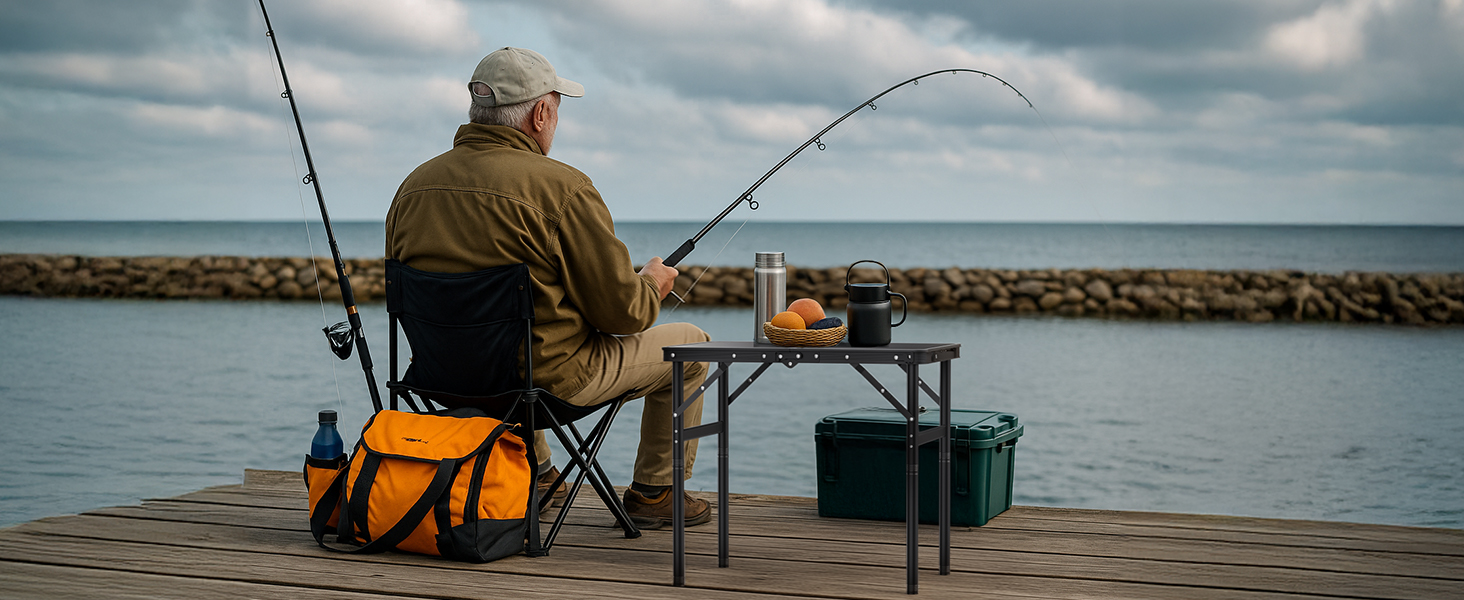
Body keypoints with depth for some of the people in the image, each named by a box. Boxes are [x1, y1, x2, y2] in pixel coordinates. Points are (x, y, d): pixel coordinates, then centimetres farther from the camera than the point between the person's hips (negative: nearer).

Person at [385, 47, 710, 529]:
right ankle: (653, 493, 24)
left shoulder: (415, 186, -1)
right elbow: (621, 311, -17)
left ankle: (535, 477, 42)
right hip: (552, 380, -7)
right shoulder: (562, 188, -21)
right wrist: (652, 285, 8)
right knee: (689, 345, 14)